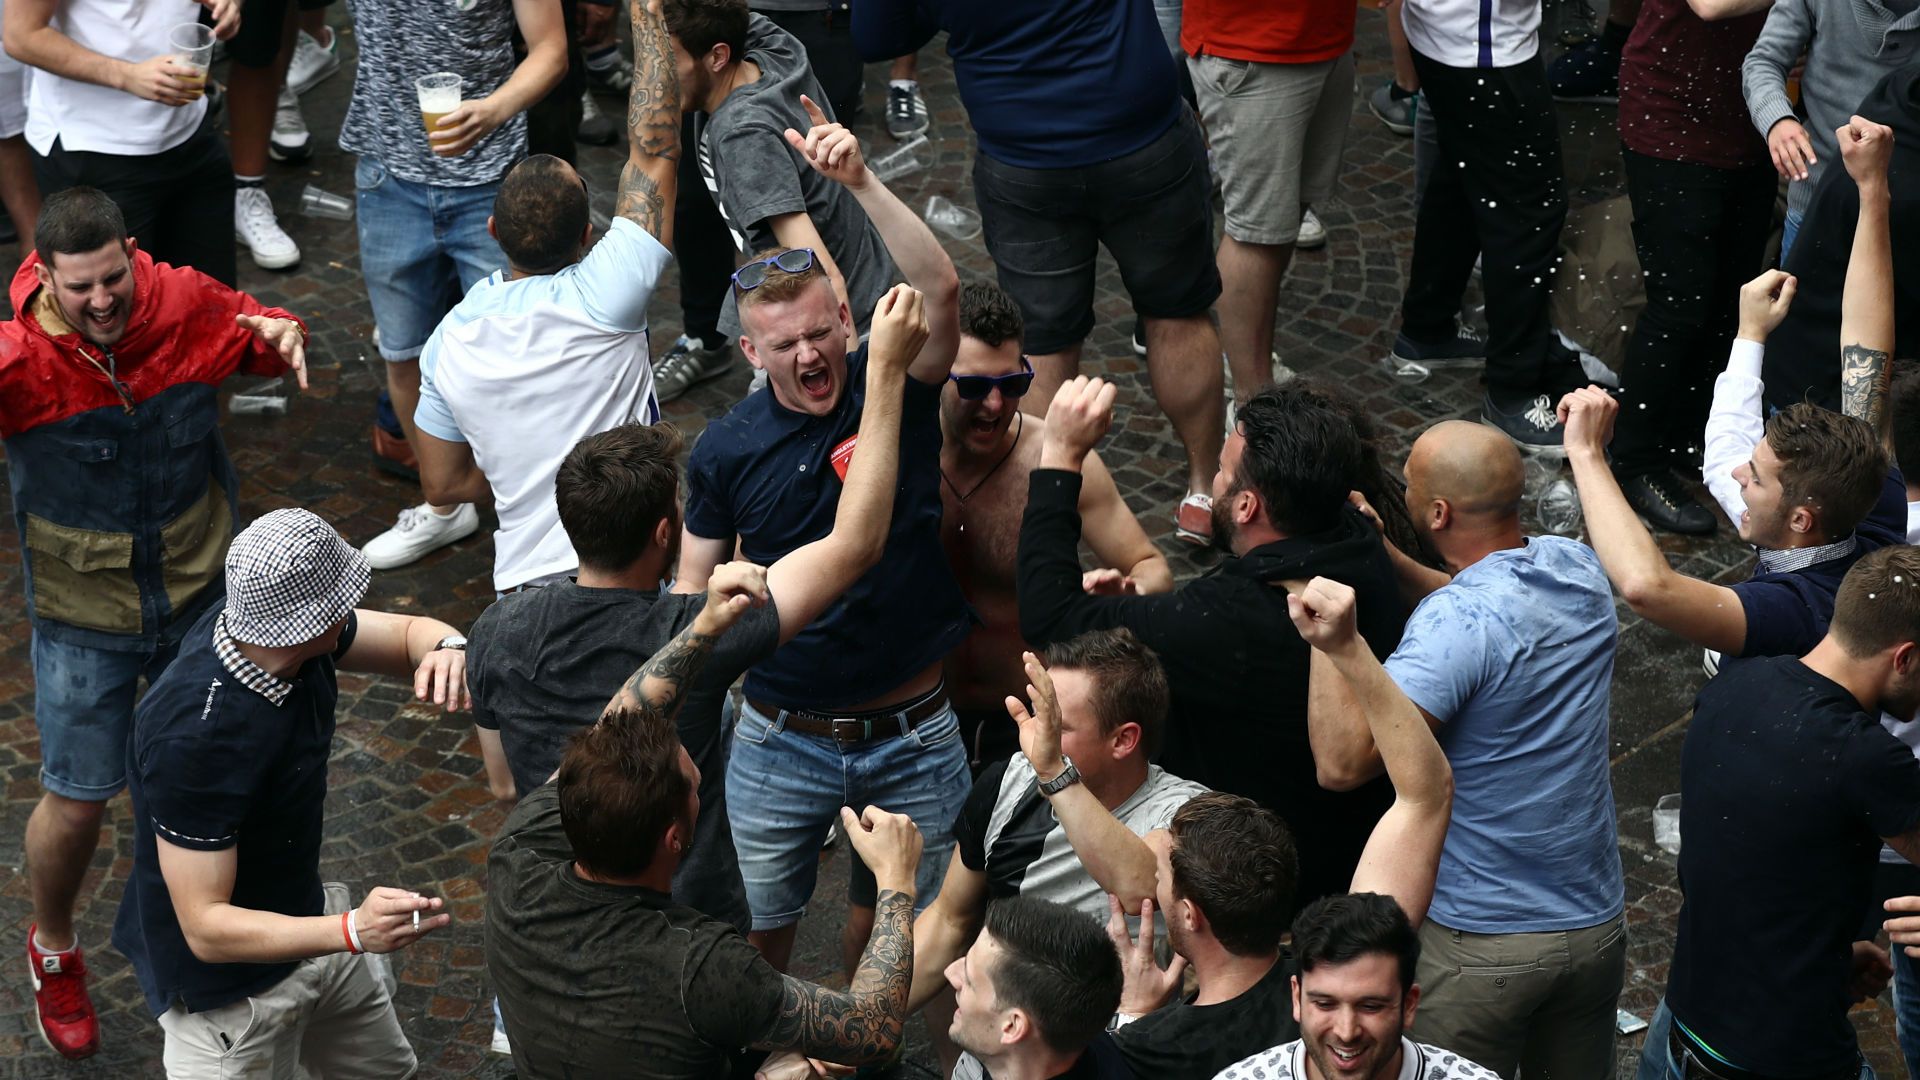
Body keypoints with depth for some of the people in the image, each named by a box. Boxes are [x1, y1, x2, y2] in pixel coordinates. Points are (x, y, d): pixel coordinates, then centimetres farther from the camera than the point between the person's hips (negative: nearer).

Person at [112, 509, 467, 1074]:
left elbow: (408, 633, 1)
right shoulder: (194, 737, -38)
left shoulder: (263, 620, -15)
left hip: (300, 910, 9)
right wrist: (353, 932, -47)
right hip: (225, 978, -8)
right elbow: (206, 927, -35)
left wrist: (446, 647, -24)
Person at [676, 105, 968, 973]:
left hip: (912, 739, 0)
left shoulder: (896, 386, -9)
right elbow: (695, 585, 4)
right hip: (783, 740, 1)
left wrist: (859, 182, -38)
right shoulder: (727, 450, -4)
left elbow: (939, 289, -28)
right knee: (756, 931, 10)